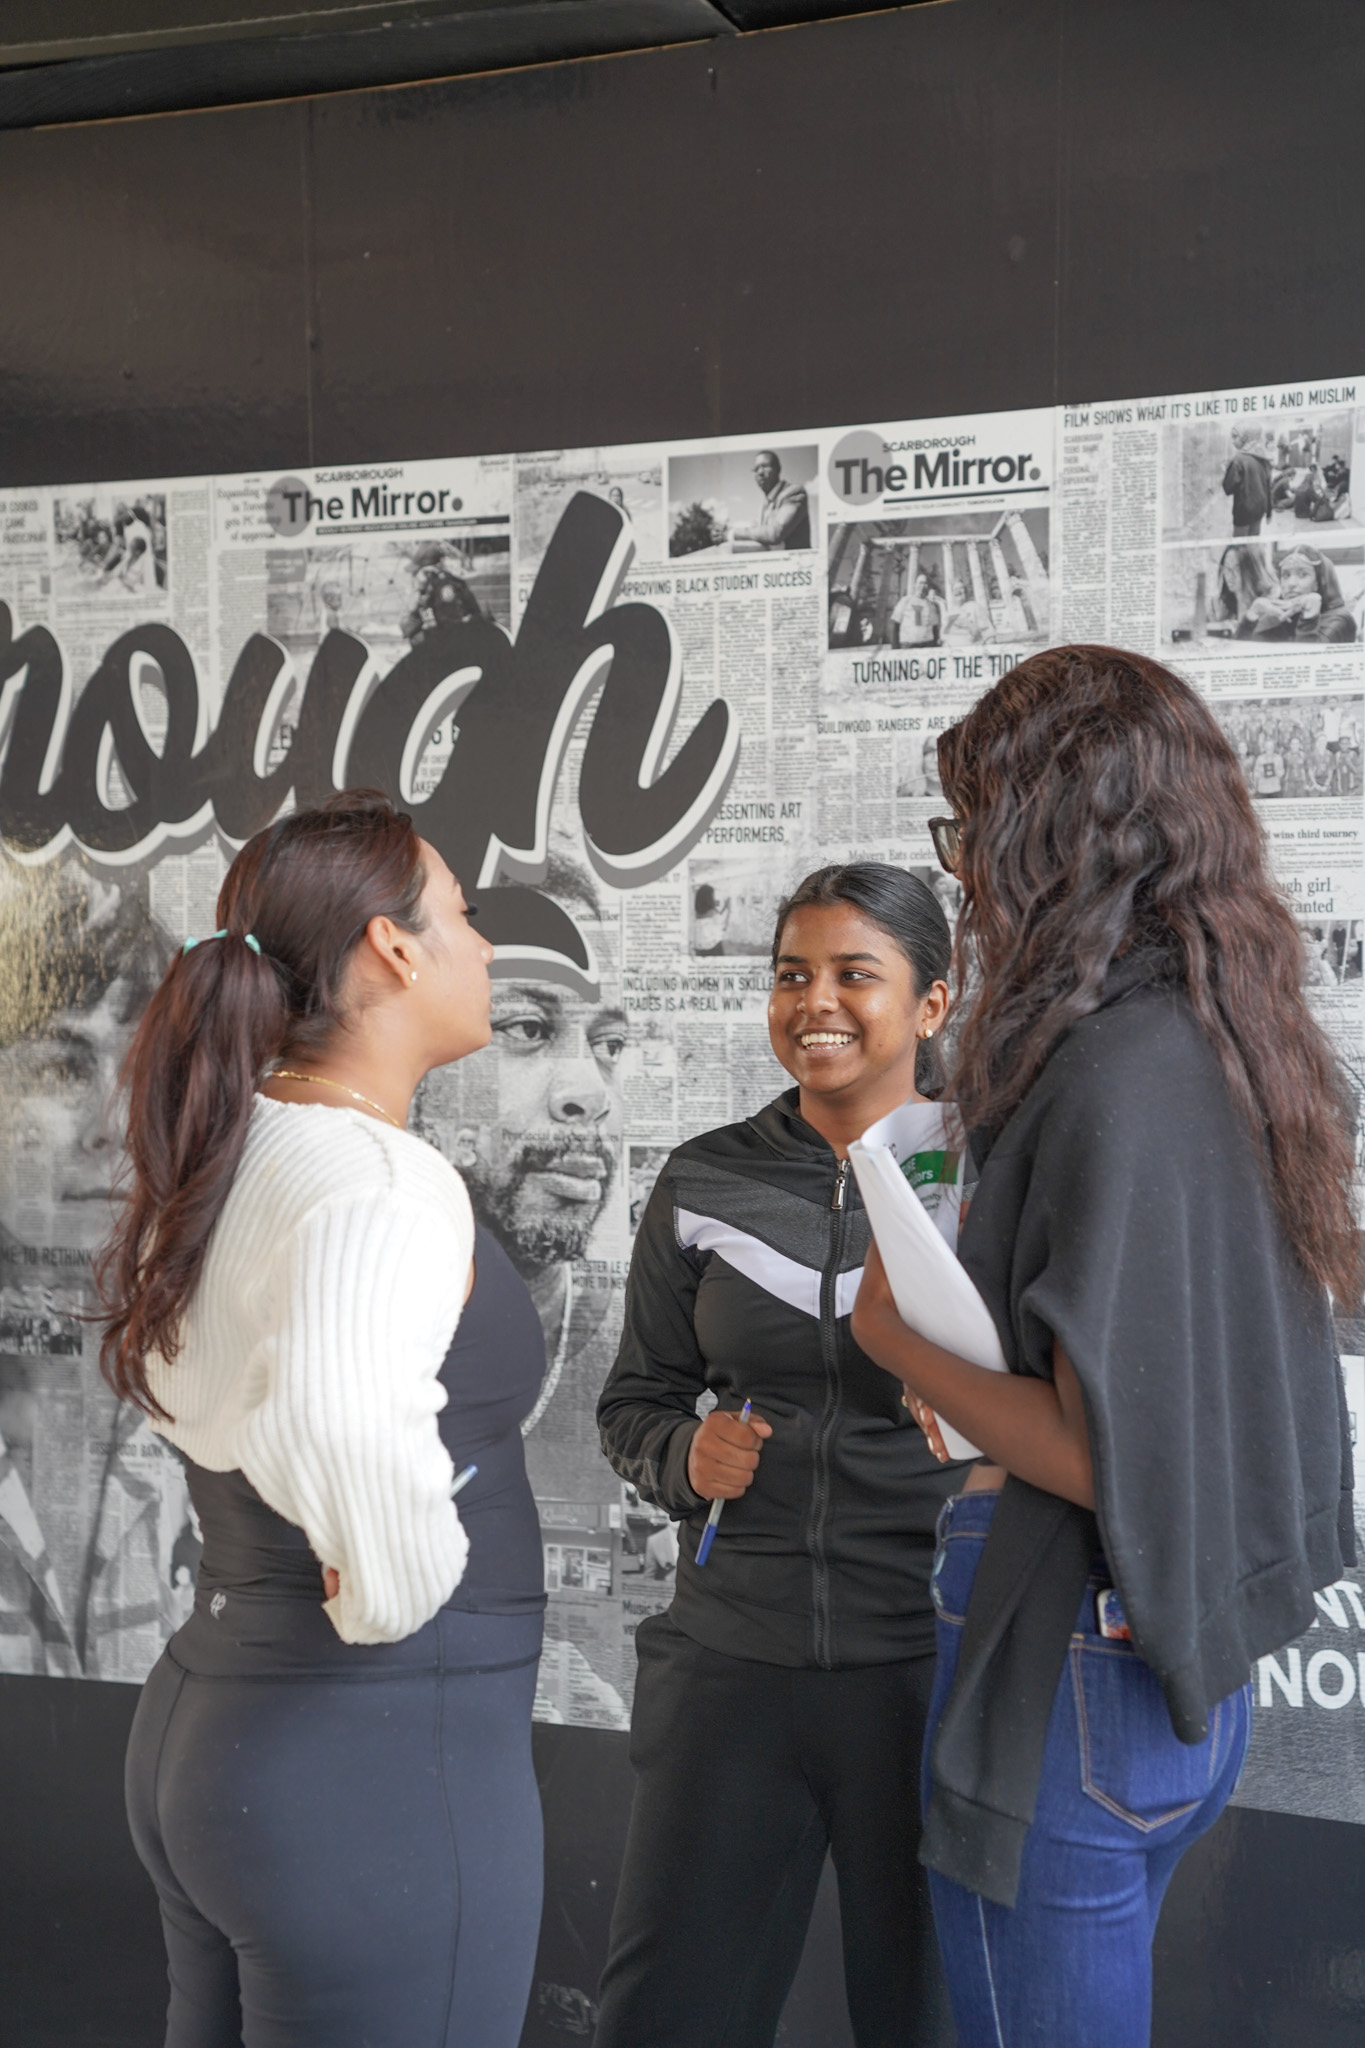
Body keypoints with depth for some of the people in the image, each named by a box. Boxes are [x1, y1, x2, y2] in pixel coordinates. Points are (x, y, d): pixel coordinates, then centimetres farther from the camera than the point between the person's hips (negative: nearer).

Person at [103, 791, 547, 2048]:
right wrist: (390, 1596, -23)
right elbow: (339, 1415, -41)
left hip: (204, 1723, 9)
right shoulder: (386, 1186, -21)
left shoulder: (231, 1158, 7)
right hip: (385, 1757, -9)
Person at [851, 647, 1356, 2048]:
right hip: (1175, 1674, 9)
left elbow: (1096, 1448, -22)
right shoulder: (1216, 1046, 6)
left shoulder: (1116, 1074, -21)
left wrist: (900, 1343, -8)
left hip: (1070, 1670, -9)